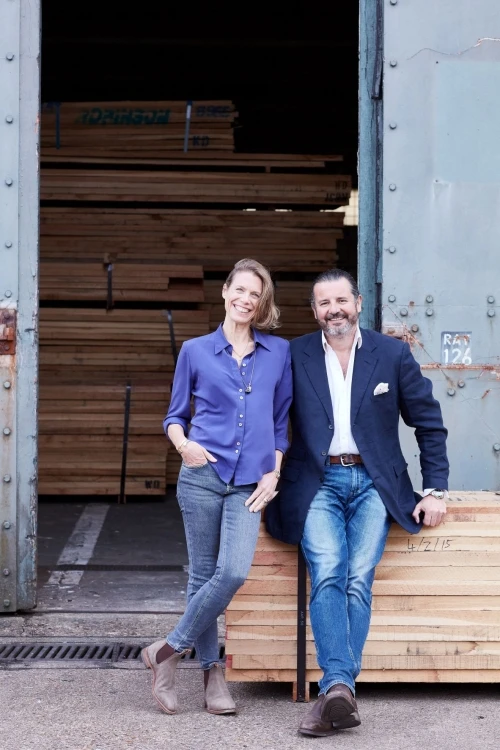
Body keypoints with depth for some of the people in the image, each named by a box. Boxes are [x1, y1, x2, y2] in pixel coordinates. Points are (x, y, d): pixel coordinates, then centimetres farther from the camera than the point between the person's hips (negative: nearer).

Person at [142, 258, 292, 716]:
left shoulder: (279, 352, 10)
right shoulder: (195, 351, 8)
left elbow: (282, 420, 14)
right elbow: (175, 416, 13)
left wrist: (273, 474, 4)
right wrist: (183, 443, -8)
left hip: (250, 482, 0)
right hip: (202, 474, 0)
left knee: (234, 572, -15)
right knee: (204, 575, 2)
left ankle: (169, 651, 0)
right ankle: (212, 671, 14)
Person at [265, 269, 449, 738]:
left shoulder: (393, 354, 6)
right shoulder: (294, 357, 6)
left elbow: (429, 424, 11)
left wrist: (436, 489, 7)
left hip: (373, 483, 0)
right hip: (318, 483, 0)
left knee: (359, 578, -18)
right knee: (327, 575, -22)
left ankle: (335, 690, -19)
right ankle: (340, 687, -31)